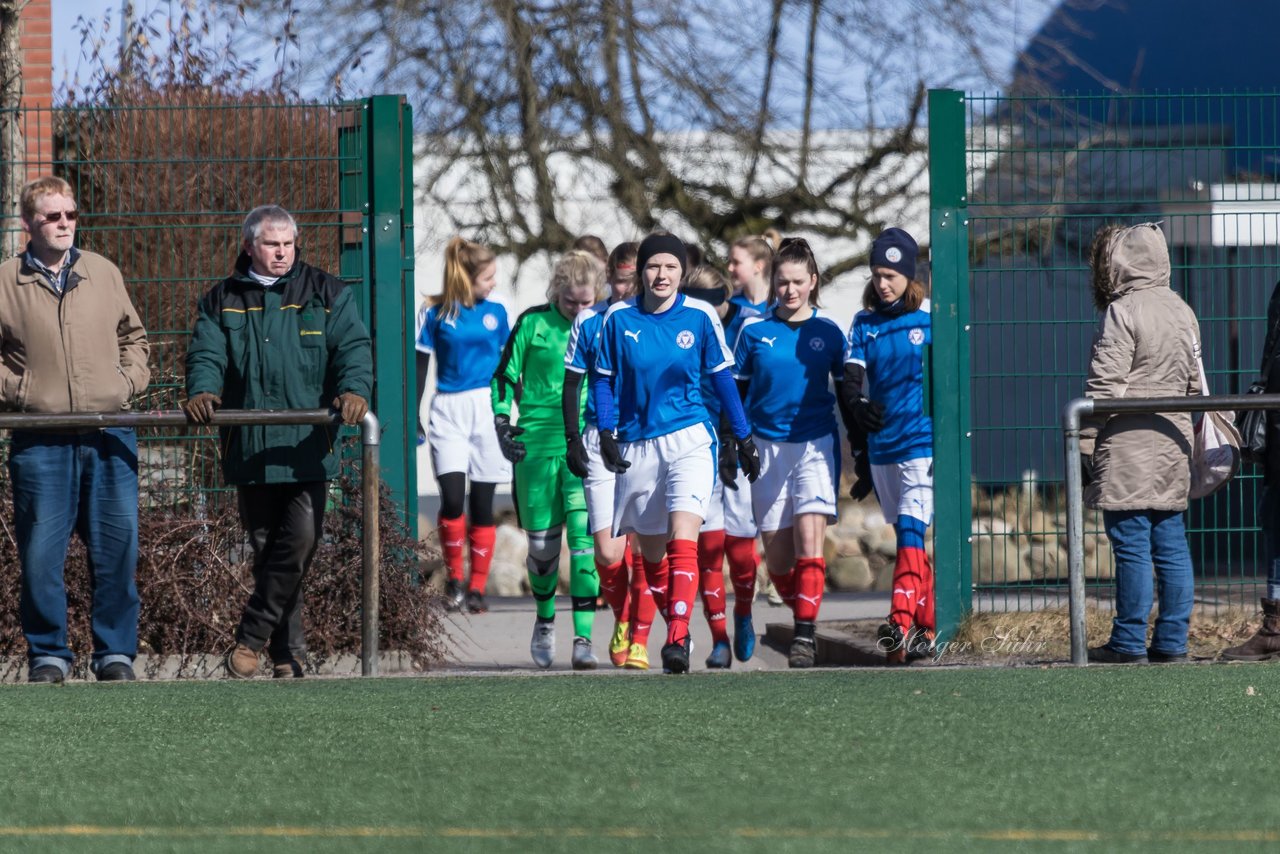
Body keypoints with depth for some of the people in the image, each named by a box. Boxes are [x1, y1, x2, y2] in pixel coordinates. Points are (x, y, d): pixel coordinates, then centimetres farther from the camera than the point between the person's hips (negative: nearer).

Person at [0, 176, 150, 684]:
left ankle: (116, 653, 11)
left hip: (110, 437, 2)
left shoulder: (104, 274, 10)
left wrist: (130, 380, 7)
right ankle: (48, 655, 11)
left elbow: (133, 336, 23)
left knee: (117, 550, 2)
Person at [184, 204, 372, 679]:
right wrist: (202, 390, -21)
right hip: (249, 452, 2)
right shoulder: (222, 301, 13)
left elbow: (352, 347, -2)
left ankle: (252, 637, -3)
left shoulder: (326, 294, 9)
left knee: (299, 544, -13)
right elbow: (206, 353, 2)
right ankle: (288, 653, 12)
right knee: (267, 551, 5)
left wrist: (354, 390, -22)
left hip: (307, 449, -2)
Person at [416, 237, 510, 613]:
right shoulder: (436, 313, 0)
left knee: (482, 503, 2)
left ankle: (477, 586, 9)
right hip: (449, 411, -2)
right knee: (452, 496, -15)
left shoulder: (495, 312, 7)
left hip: (489, 410, 2)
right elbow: (421, 365, 3)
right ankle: (454, 578, 3)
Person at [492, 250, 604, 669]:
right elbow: (505, 375, 9)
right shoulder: (533, 323, 1)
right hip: (537, 444, 0)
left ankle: (583, 638, -12)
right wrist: (502, 424, 1)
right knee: (542, 542, 5)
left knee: (583, 538, -13)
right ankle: (545, 619, 31)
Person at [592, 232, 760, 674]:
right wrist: (606, 432, -4)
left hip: (689, 440, -3)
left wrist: (743, 437, 9)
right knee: (651, 552, 11)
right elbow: (604, 379, 9)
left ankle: (677, 642, -24)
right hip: (637, 447, 3)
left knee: (682, 543, -19)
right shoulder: (619, 318, 0)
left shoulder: (699, 316, -2)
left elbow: (722, 377, 7)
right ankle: (676, 629, 31)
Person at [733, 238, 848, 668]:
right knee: (776, 552, 4)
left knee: (809, 539, -16)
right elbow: (736, 391, 9)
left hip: (816, 443, -2)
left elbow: (847, 391, 10)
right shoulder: (754, 331, 3)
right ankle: (800, 613, 27)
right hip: (767, 447, 2)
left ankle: (805, 635, -15)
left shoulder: (828, 332, 3)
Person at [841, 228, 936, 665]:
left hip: (922, 443, -5)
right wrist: (857, 404, -17)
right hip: (880, 445, 5)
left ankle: (901, 624, -26)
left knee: (910, 530, -16)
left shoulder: (931, 319, -2)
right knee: (907, 535, 9)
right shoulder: (864, 324, 9)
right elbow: (851, 379, 3)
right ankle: (925, 627, 15)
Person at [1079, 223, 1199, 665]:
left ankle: (1129, 642, -4)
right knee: (1171, 546, 8)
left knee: (1131, 548, -5)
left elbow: (1104, 387, -14)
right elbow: (1195, 383, 19)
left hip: (1127, 446, -8)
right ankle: (1172, 641, 8)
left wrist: (1084, 444, -10)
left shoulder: (1122, 313, -10)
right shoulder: (1183, 312, 14)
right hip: (1173, 443, 8)